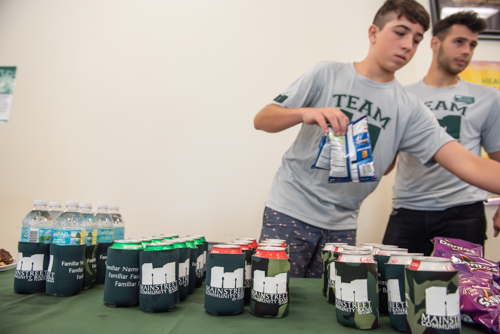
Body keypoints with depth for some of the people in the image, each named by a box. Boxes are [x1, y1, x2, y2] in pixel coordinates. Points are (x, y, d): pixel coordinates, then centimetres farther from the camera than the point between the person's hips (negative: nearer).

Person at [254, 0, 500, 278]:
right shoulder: (327, 74, -1)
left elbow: (466, 163, -6)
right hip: (290, 212, -2)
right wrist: (305, 113, -25)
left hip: (342, 226, 3)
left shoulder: (409, 109, 3)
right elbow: (261, 120, -6)